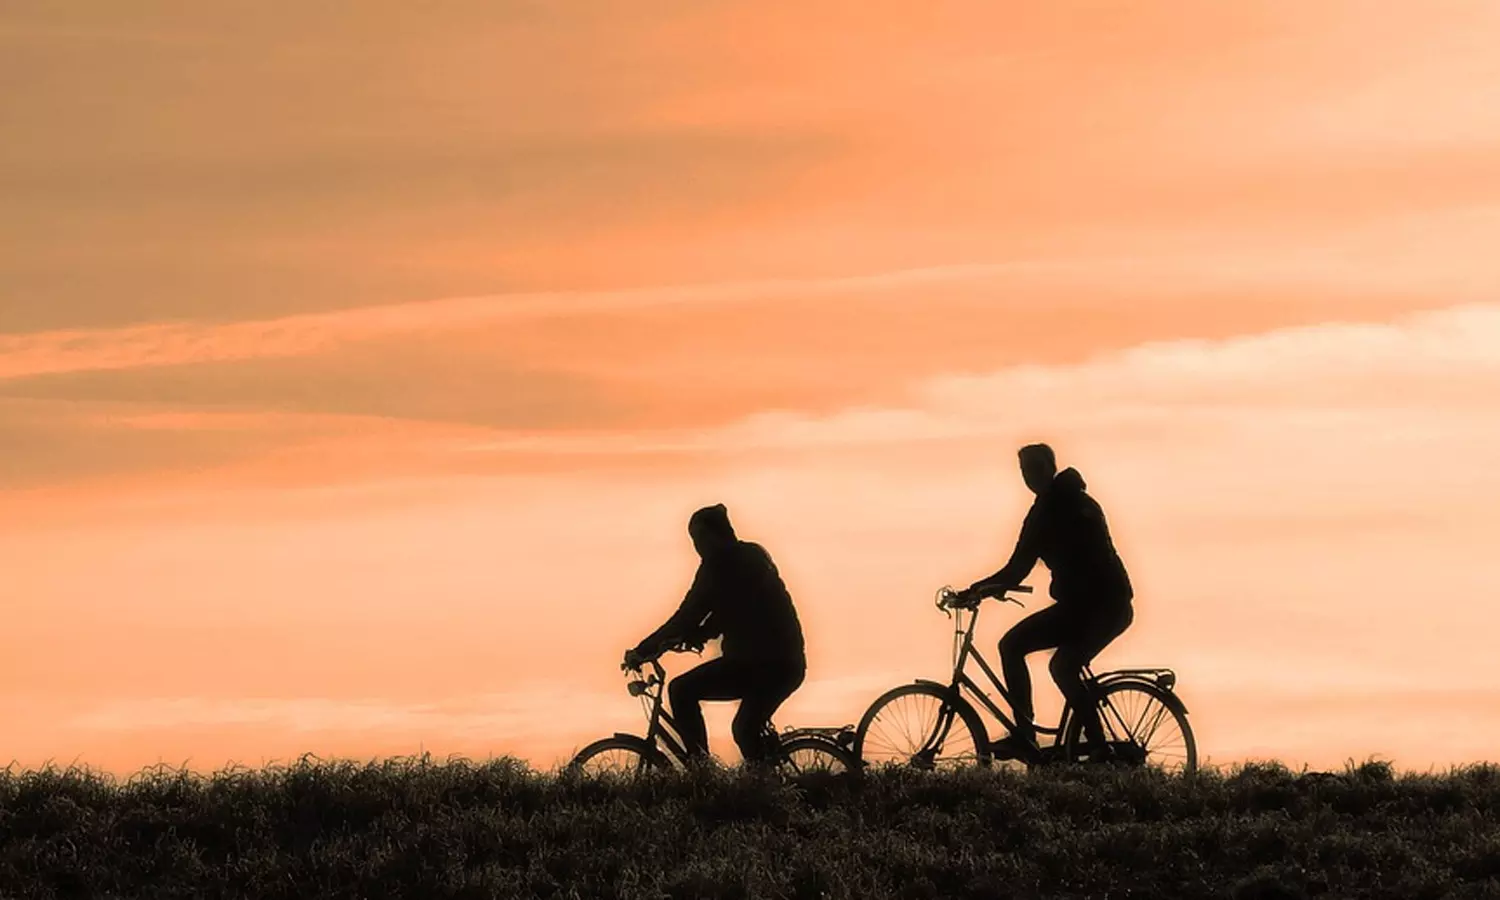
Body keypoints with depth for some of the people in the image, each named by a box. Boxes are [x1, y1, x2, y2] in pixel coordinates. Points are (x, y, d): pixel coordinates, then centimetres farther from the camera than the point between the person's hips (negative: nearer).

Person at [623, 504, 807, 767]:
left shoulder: (718, 563, -9)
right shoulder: (754, 555, 17)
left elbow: (689, 615, -11)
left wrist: (643, 651, -5)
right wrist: (689, 637, 22)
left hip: (758, 663, -9)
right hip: (790, 664, 9)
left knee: (681, 691, -6)